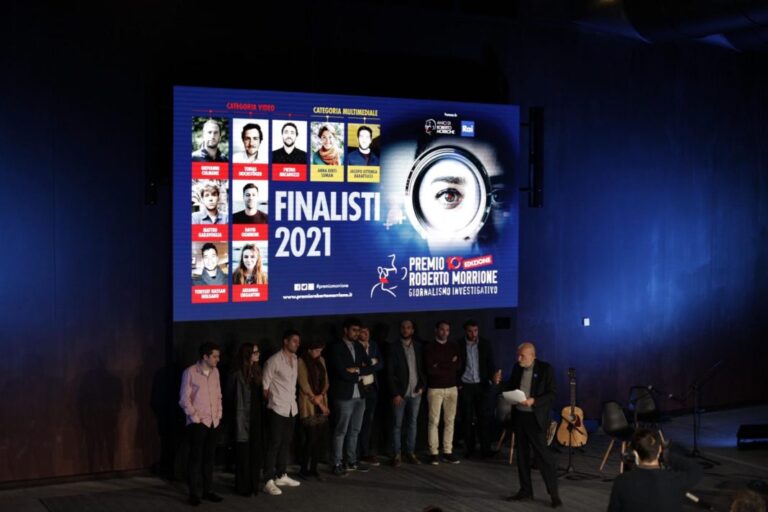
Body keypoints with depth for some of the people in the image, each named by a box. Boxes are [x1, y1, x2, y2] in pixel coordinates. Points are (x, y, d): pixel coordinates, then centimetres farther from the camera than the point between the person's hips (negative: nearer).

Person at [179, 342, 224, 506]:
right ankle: (194, 493, 5)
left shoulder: (215, 372, 7)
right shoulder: (190, 372, -9)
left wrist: (219, 415, 8)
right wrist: (195, 418, -9)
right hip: (197, 423, -5)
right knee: (196, 458, -1)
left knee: (209, 457, 9)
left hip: (213, 422, 5)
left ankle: (207, 490, 17)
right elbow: (184, 399, -7)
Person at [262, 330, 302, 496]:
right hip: (277, 408, -7)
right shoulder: (274, 361, -12)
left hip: (292, 408, 7)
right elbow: (265, 384, -9)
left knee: (286, 442, 13)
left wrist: (293, 399, 10)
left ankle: (281, 475, 24)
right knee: (274, 443, -6)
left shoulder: (295, 360, 9)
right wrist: (271, 400, -2)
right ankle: (269, 481, -3)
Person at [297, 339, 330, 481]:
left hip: (322, 403, 6)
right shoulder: (301, 362, -6)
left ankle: (313, 469, 11)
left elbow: (326, 381, 13)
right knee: (311, 437, -9)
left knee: (322, 437, 0)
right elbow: (304, 385, -9)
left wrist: (321, 396, -5)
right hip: (308, 404, -6)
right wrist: (316, 401, -6)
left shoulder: (321, 361, 14)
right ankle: (304, 470, 6)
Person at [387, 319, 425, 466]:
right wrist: (395, 393, -11)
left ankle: (411, 453, 15)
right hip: (400, 393, -3)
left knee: (412, 424, 8)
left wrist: (422, 385, -2)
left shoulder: (418, 347, 7)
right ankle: (396, 455, 6)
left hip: (415, 392, 3)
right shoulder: (394, 348, -3)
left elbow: (422, 367, 11)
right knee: (397, 425, 1)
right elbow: (390, 373, -6)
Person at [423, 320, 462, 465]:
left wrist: (440, 366, -9)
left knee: (450, 421, 4)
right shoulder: (429, 348, -1)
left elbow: (458, 365, -3)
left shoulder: (454, 347, 11)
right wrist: (449, 366, -6)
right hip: (435, 389, -4)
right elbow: (429, 369, -11)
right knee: (434, 421, -4)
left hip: (452, 388, 4)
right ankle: (433, 453, 1)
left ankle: (448, 452, 10)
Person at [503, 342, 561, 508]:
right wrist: (499, 383, -4)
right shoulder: (517, 368, 7)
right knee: (521, 454, 11)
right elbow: (510, 388, 15)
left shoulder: (545, 369, -10)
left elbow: (552, 394, -12)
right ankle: (526, 491, 20)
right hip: (519, 416, 6)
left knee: (543, 455, -6)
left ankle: (554, 494, 1)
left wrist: (533, 401, -24)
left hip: (535, 418, -6)